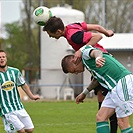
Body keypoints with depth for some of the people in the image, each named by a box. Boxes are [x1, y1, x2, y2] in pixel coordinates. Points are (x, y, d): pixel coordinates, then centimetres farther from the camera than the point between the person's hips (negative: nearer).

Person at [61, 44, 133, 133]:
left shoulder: (85, 51, -1)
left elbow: (97, 52, -25)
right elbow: (97, 79, 42)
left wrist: (98, 58, -48)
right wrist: (84, 93, 51)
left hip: (123, 82, -10)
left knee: (122, 123, -9)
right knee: (100, 117, 5)